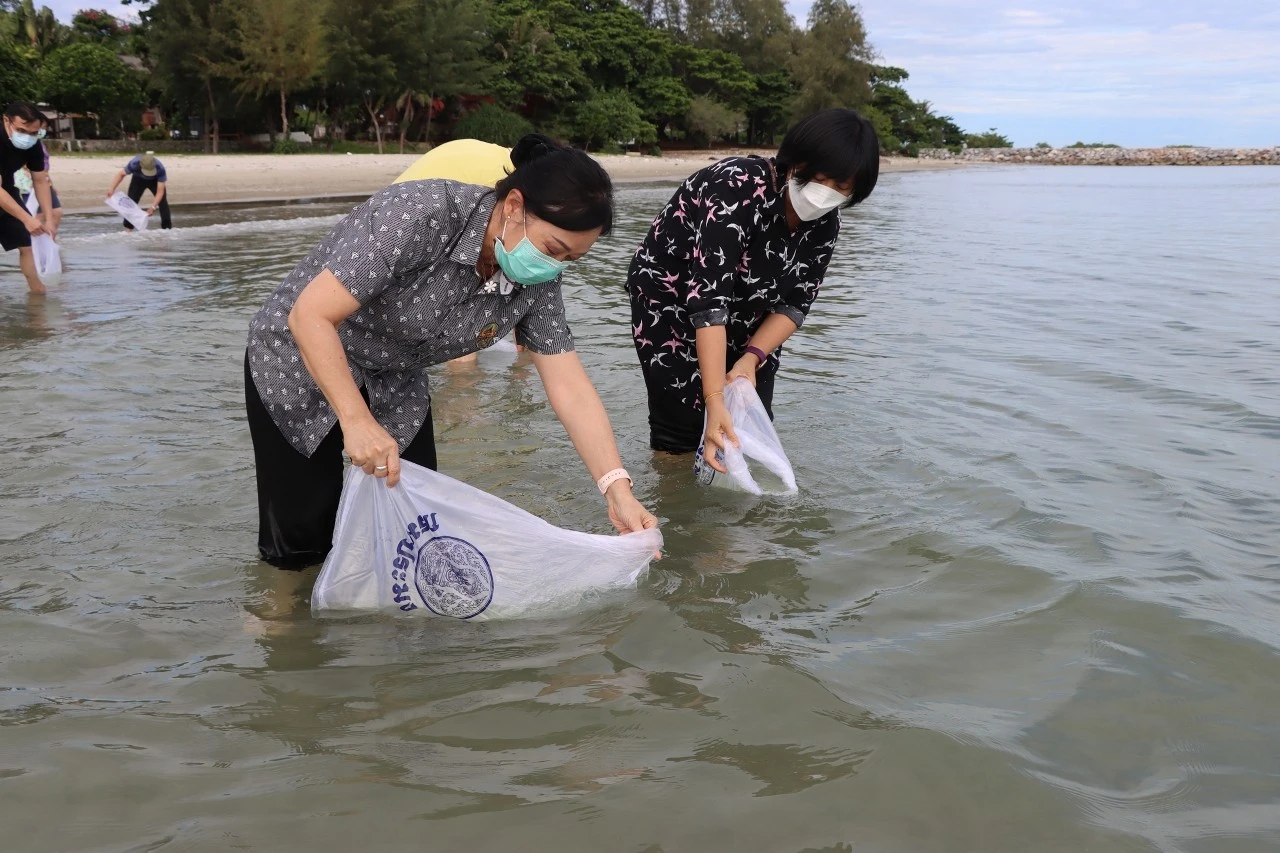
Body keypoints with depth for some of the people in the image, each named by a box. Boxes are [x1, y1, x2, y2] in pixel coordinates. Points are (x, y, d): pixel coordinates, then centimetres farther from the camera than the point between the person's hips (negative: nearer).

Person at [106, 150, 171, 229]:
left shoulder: (160, 169, -42)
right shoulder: (134, 164, -40)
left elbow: (160, 191, -37)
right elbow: (121, 174, -19)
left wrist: (153, 206, -46)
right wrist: (112, 189, -25)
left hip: (155, 180, -1)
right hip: (138, 179, 1)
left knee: (163, 202, -11)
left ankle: (167, 228, -1)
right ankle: (128, 228, 1)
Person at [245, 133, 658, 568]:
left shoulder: (537, 282, -15)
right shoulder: (422, 214, -35)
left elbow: (570, 389, -14)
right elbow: (311, 315, -35)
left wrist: (619, 492, -24)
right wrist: (357, 421, -43)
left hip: (394, 384, 5)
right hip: (301, 360, -5)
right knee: (302, 538, -2)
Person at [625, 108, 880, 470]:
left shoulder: (824, 224, -14)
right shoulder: (738, 188, -35)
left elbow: (794, 304, -9)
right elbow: (708, 299, -40)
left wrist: (751, 358, -27)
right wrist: (714, 399, -46)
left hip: (746, 317, 6)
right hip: (669, 302, -6)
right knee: (681, 425, -8)